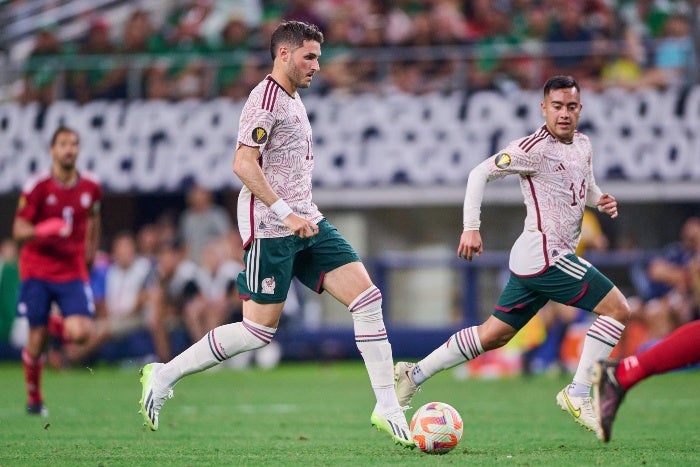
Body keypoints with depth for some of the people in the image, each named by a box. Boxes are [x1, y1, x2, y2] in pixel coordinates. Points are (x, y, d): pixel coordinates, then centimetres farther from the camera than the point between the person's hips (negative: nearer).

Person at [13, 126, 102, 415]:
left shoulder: (91, 187, 2)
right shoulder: (37, 186, -9)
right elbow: (19, 231, -8)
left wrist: (90, 252, 21)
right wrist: (43, 230, -28)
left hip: (73, 272, 2)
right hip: (37, 272, -2)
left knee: (80, 333, -16)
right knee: (36, 340, 0)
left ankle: (60, 328, 21)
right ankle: (34, 399, 20)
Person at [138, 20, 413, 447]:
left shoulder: (293, 100, 18)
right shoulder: (266, 98, -12)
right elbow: (244, 164, -20)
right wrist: (286, 214, -23)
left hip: (306, 222, 9)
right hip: (270, 229, -9)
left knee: (368, 298, -4)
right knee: (260, 330, -6)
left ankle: (388, 407, -2)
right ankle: (164, 375, 8)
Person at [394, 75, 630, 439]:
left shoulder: (583, 145, 13)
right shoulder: (535, 147, -13)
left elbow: (586, 187, 29)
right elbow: (480, 173, -11)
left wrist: (601, 200, 6)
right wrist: (471, 228, -17)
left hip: (532, 261, 9)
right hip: (545, 255, -9)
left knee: (494, 335, 14)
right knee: (617, 308, -11)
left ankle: (414, 374, 19)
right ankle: (578, 394, -8)